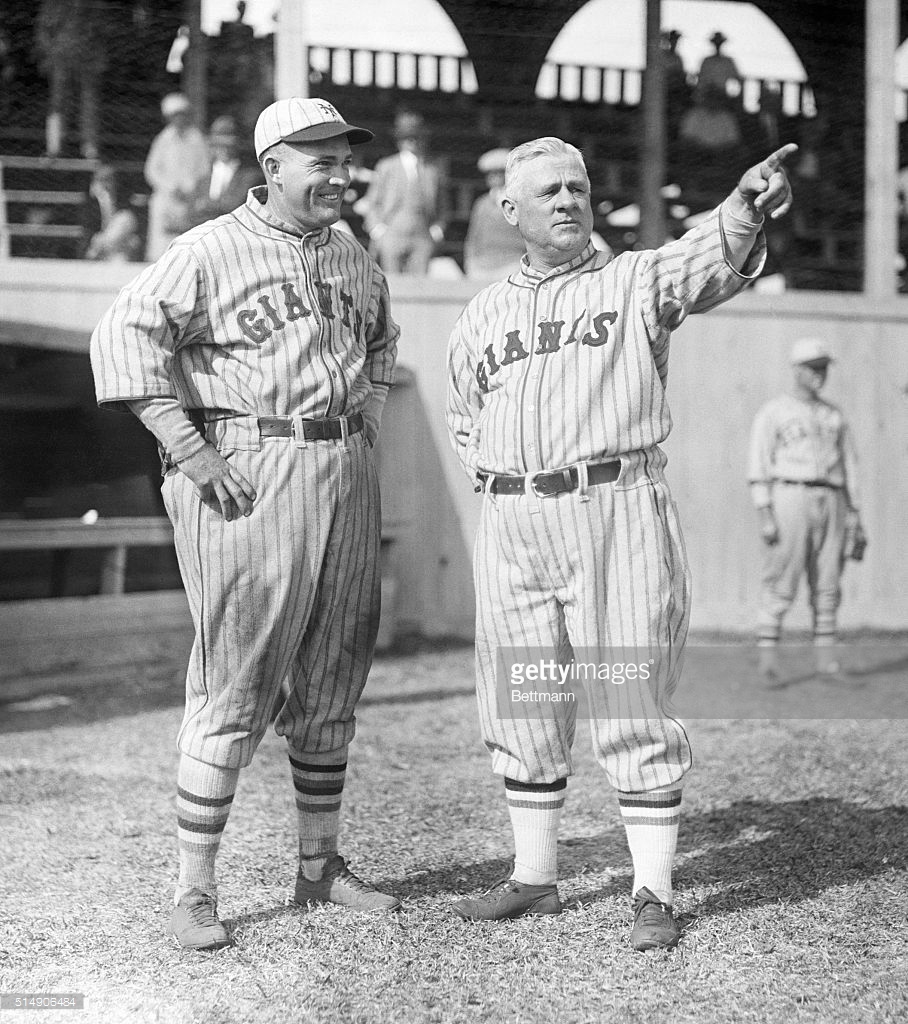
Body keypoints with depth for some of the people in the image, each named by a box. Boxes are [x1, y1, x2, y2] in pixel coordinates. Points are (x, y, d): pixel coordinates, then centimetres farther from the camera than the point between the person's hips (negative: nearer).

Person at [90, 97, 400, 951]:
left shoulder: (355, 261, 15)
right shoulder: (212, 251, -7)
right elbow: (125, 335, -14)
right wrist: (190, 452, -18)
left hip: (345, 480, 7)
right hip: (246, 479, -7)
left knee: (331, 684, 12)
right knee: (234, 688, -6)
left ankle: (319, 866, 24)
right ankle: (194, 888, 2)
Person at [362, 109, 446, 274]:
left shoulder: (433, 171, 16)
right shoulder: (385, 167, 10)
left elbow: (438, 209, 24)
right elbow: (371, 203, 12)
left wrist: (437, 229, 6)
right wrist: (377, 229, -4)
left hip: (422, 240, 2)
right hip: (390, 237, -2)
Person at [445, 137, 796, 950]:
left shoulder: (638, 281, 3)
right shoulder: (481, 317, 16)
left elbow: (712, 258, -18)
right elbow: (466, 422, 27)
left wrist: (748, 206, -40)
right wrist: (501, 481, 7)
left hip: (618, 510, -4)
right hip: (512, 525, 5)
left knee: (631, 704, -4)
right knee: (522, 708, 10)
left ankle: (654, 893, 4)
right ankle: (535, 877, 23)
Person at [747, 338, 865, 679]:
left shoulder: (834, 417, 19)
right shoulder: (773, 413, 4)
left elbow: (849, 468, 19)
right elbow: (759, 468, -3)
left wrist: (855, 519, 11)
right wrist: (765, 516, -13)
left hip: (830, 502, 5)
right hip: (789, 498, -5)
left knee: (827, 586, 3)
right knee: (781, 583, -10)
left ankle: (826, 659, 6)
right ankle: (767, 652, -8)